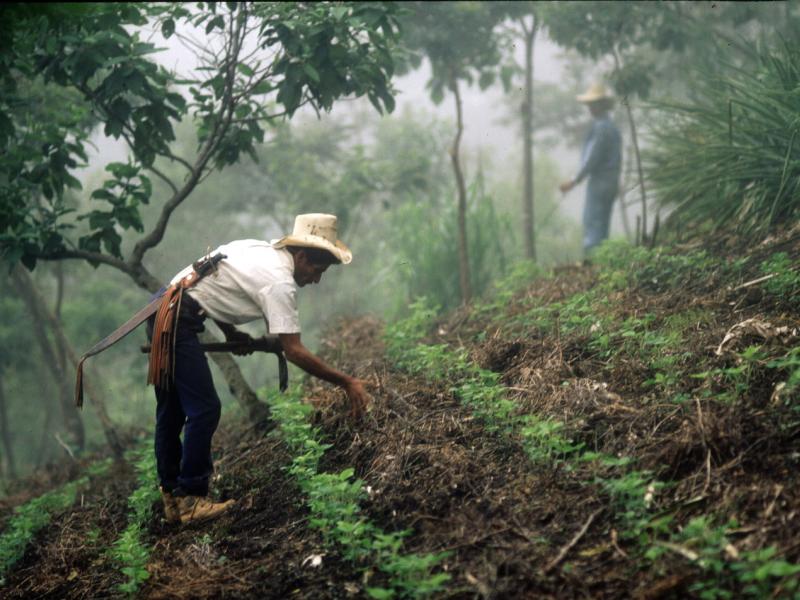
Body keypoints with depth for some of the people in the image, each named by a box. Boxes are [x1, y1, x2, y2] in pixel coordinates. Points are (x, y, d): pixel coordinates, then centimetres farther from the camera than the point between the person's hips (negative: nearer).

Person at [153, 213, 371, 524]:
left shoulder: (259, 249, 13)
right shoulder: (280, 282, -15)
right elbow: (293, 350, -18)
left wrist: (230, 331, 15)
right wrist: (347, 382, -15)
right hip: (178, 321, -10)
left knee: (172, 411, 15)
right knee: (204, 408, -9)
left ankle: (172, 497, 22)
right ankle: (191, 499, -4)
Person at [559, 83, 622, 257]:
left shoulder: (601, 127, -14)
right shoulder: (612, 127, 17)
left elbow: (593, 159, -18)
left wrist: (574, 181, -15)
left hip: (599, 182, -10)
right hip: (611, 182, 10)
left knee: (592, 226, -10)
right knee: (602, 227, 11)